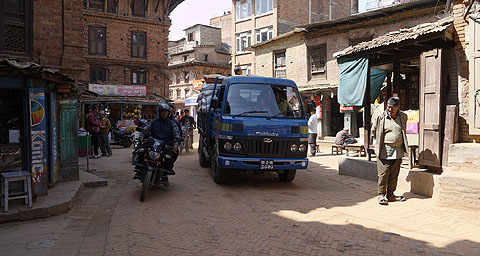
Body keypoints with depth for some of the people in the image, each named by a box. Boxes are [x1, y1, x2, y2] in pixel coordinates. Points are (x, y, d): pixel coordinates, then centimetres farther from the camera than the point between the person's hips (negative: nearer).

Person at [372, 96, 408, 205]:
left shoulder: (403, 117, 5)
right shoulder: (381, 117, -6)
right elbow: (373, 130, 9)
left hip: (398, 150, 4)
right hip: (384, 150, -4)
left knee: (394, 174, 10)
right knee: (383, 174, -3)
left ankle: (390, 194, 21)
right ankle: (381, 195, 7)